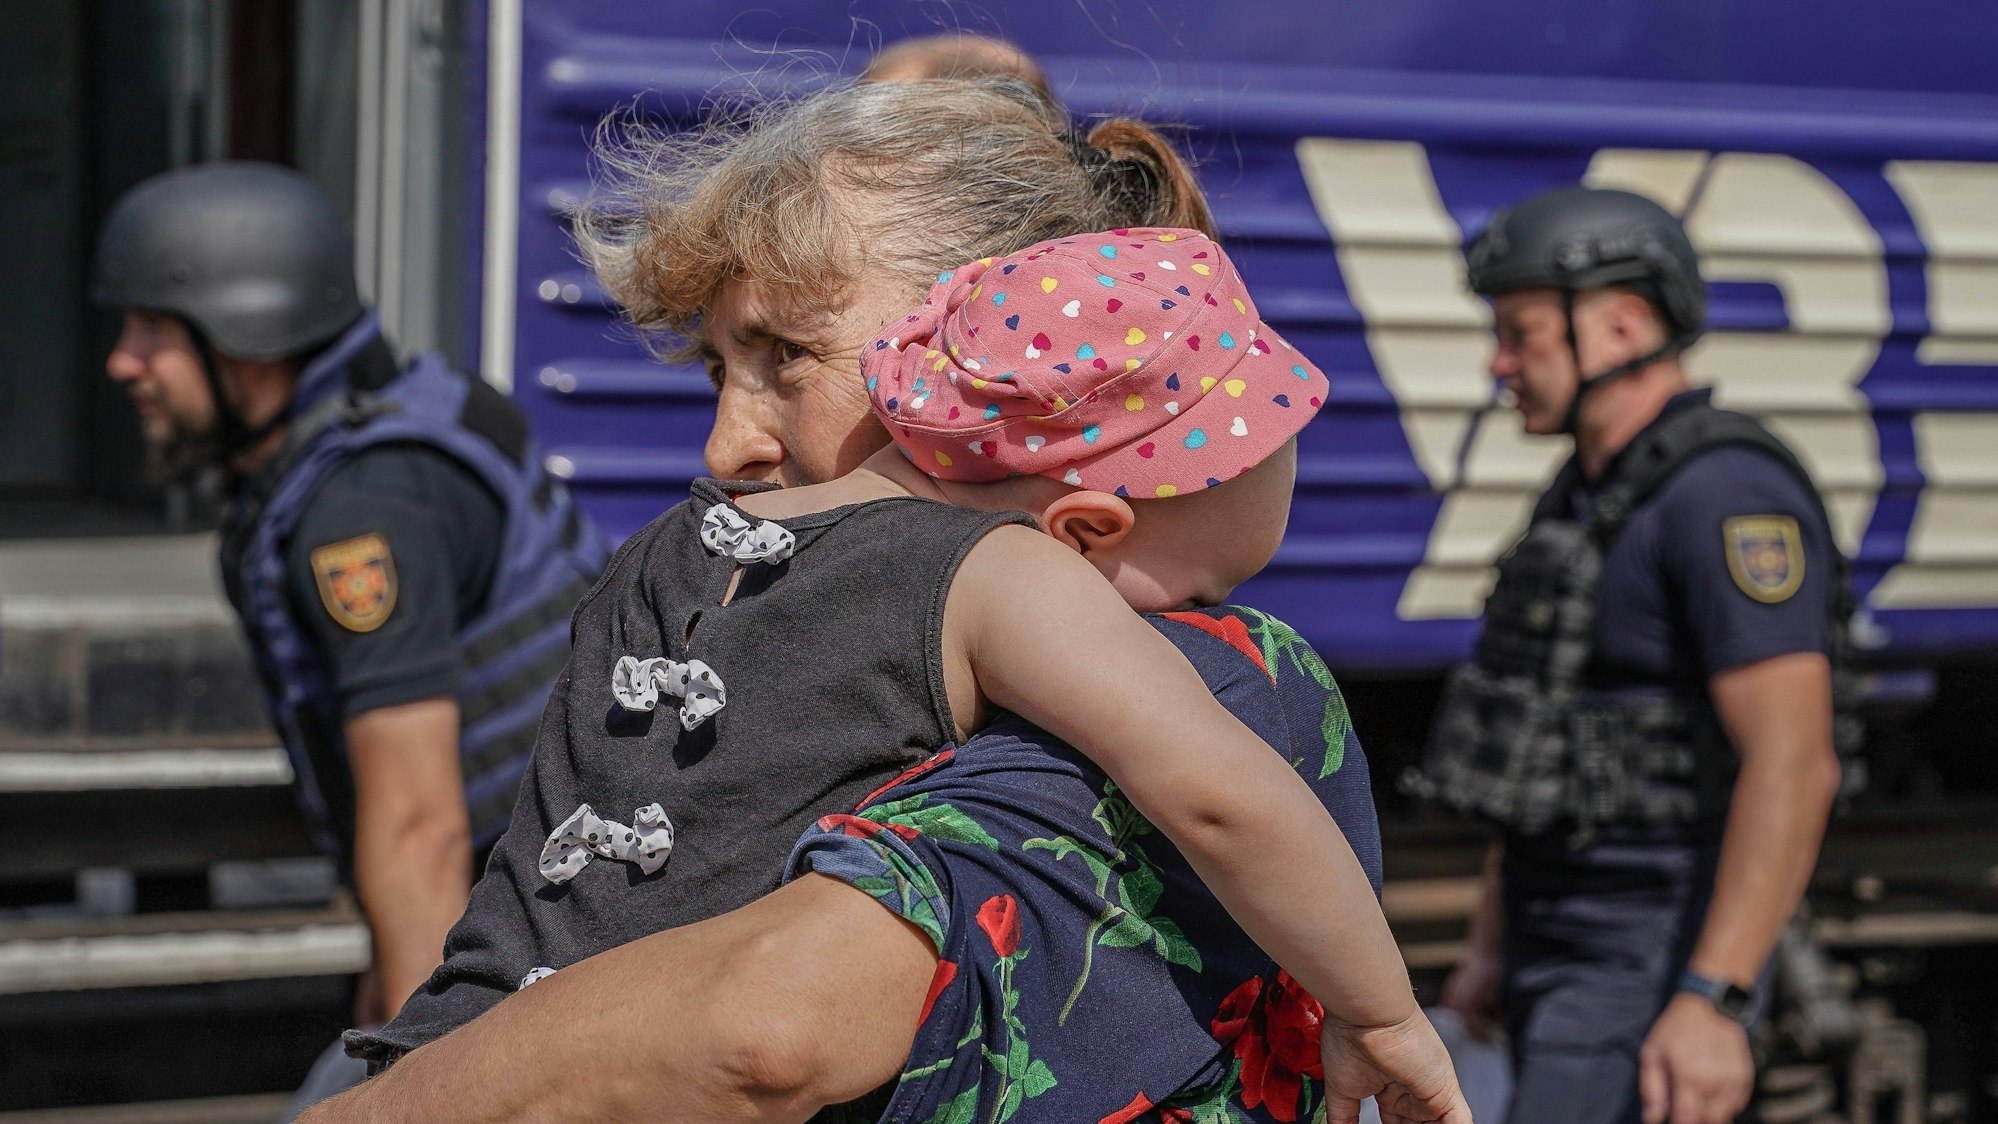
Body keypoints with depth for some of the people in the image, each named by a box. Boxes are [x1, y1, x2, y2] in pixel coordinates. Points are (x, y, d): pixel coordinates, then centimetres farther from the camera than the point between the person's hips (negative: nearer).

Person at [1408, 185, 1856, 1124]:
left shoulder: (1728, 495, -19)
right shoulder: (1592, 498, 13)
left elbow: (1794, 764, -25)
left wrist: (1709, 1004, -30)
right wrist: (1491, 950, 23)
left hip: (1655, 967, -10)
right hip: (1568, 954, 10)